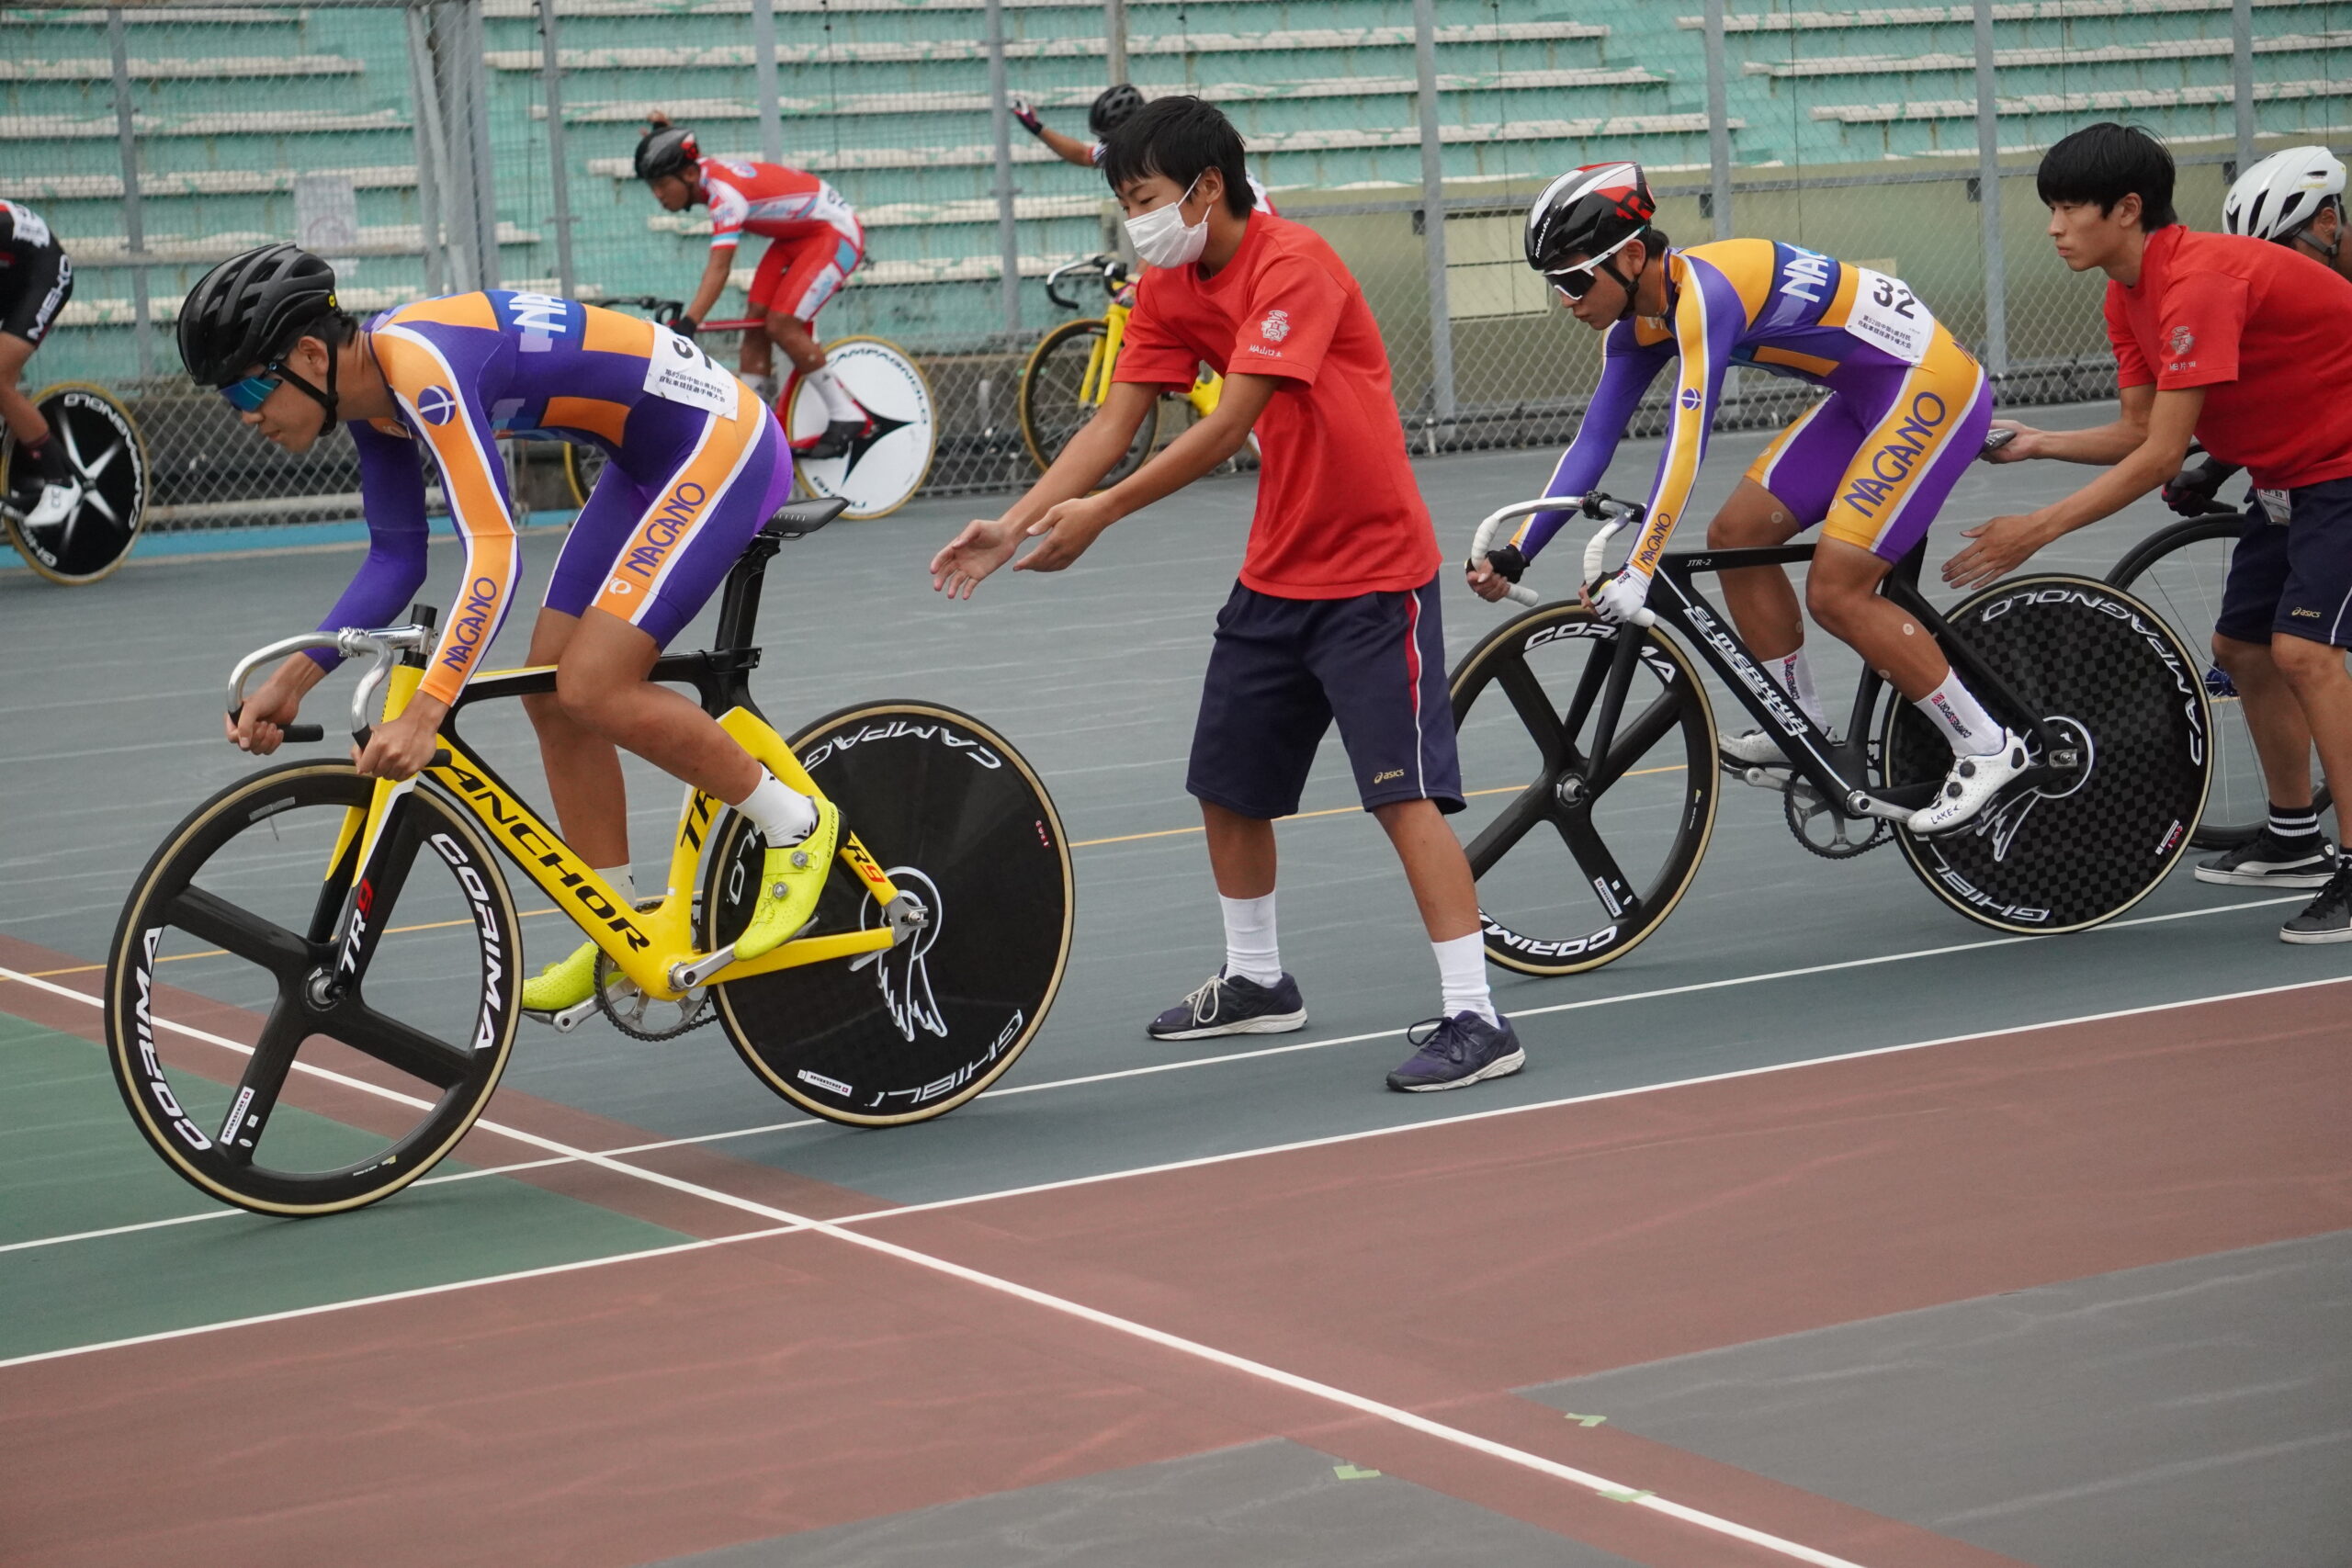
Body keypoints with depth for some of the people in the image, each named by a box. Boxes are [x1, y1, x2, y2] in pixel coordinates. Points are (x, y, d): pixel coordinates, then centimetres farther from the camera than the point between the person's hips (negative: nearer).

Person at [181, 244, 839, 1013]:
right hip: (650, 461, 10)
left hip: (719, 444, -10)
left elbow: (493, 555, -35)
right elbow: (397, 559, 11)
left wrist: (422, 715, -42)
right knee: (551, 694, 7)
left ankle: (795, 823, 2)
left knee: (591, 687, -16)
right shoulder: (370, 387, 2)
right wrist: (291, 680, 2)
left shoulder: (421, 366, -28)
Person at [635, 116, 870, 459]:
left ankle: (847, 417, -7)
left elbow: (719, 268, -43)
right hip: (797, 235, 10)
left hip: (837, 233, -10)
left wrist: (687, 325, -51)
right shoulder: (702, 170, -4)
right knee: (757, 318, -3)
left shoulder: (726, 193, -32)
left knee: (780, 325, -19)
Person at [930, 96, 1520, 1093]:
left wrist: (1106, 510, -28)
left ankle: (1474, 1019, -12)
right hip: (1275, 576, 9)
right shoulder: (1169, 291, 4)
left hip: (1372, 572, -9)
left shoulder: (1293, 264, -21)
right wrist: (1016, 522, -12)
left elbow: (1231, 423, -27)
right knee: (1228, 785, 15)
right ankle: (1256, 982, 34)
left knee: (1406, 794, -13)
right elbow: (1114, 423, 0)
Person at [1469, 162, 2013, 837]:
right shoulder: (1641, 321, 3)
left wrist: (1637, 573, -37)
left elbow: (1686, 444, -33)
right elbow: (1593, 443, 6)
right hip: (1866, 397, 10)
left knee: (1836, 592, -14)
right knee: (1735, 536, 5)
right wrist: (1516, 553, 0)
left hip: (1933, 387, -10)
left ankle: (1988, 748, -5)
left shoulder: (1702, 293, -26)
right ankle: (1804, 727, 16)